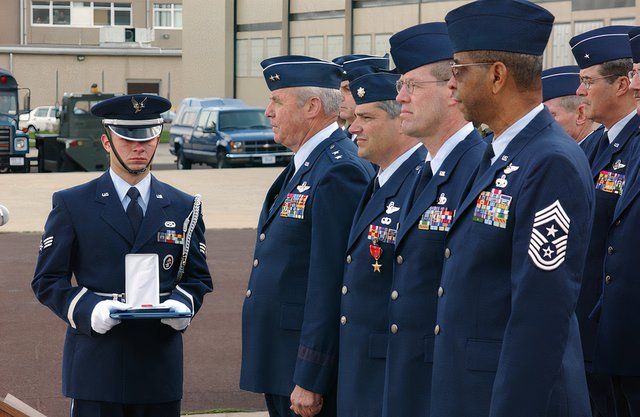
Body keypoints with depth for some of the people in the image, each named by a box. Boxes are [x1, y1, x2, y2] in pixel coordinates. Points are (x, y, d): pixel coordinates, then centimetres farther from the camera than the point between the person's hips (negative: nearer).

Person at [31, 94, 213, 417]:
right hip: (96, 364, -2)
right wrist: (88, 310, -15)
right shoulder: (71, 205, 4)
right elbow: (47, 281, 3)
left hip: (160, 366, 2)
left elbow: (197, 278, 16)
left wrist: (183, 305, -7)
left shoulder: (184, 208, 12)